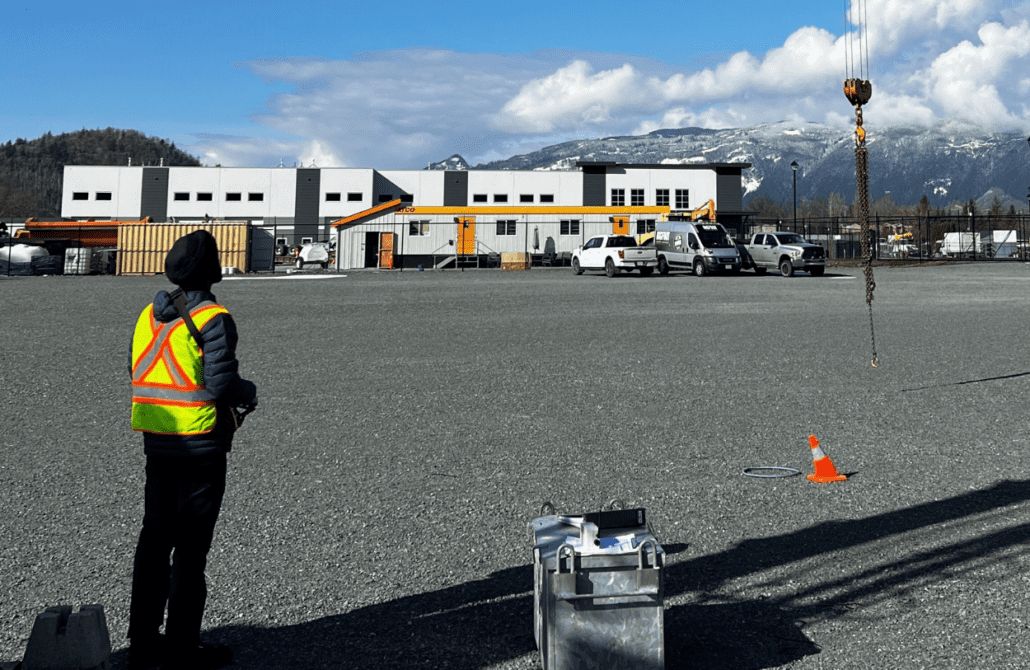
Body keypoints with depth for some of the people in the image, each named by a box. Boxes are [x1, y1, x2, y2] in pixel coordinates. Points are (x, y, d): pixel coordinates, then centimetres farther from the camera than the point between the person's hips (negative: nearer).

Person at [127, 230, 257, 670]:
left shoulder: (149, 315, 8)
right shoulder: (213, 319, -15)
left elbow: (138, 375, 11)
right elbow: (223, 383, -21)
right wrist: (250, 394, -1)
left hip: (156, 443, 7)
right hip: (200, 444, -7)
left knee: (154, 538, 15)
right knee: (190, 547, 1)